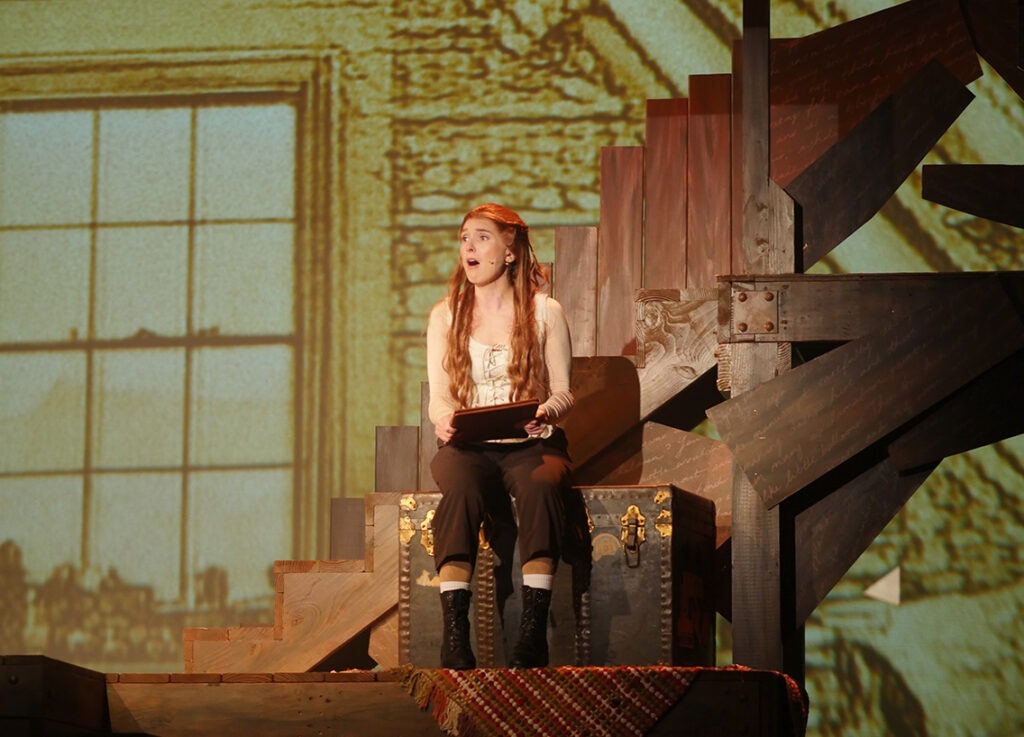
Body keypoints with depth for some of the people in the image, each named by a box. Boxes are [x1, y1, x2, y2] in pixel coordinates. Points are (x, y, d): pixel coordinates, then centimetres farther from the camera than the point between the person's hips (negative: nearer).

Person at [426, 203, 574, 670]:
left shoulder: (545, 312, 7)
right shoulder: (445, 315, 12)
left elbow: (563, 391, 6)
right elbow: (440, 394, 8)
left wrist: (548, 410, -18)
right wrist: (443, 418, -16)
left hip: (529, 443, -1)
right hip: (467, 444, 1)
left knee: (541, 487, -37)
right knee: (462, 490, -36)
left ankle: (533, 628, -42)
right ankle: (454, 629, -44)